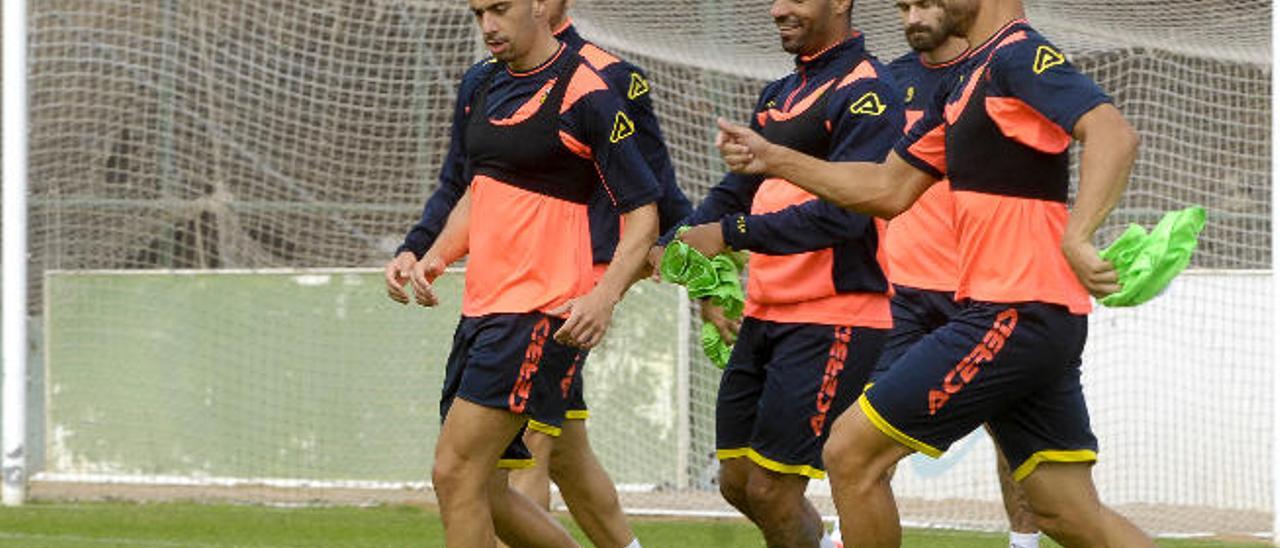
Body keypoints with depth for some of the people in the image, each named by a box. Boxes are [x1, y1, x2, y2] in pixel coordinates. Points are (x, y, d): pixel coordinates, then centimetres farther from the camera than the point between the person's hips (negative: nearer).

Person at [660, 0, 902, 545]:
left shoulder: (866, 92, -12)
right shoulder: (778, 95, 17)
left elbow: (845, 210, -22)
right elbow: (736, 189, 18)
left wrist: (732, 233, -24)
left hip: (833, 320, -9)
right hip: (764, 314, 9)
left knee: (771, 489, -10)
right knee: (738, 483, 10)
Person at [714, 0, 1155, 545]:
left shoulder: (1019, 57, -12)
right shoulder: (966, 85, 19)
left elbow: (1113, 134, -27)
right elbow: (889, 189, 24)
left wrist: (1076, 238, -40)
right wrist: (772, 159, 21)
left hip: (1014, 314, -10)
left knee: (850, 453, -5)